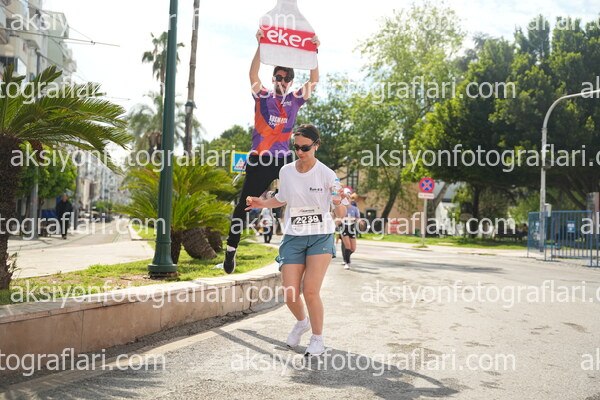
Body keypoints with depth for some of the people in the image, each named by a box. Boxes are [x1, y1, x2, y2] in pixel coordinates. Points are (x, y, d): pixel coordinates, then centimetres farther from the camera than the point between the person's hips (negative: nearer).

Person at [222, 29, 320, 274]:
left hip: (284, 159, 3)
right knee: (244, 204, -1)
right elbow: (253, 74, -9)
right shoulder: (262, 97, 6)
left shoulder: (294, 101, 12)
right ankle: (231, 249, 6)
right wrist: (260, 46, -19)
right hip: (259, 160, -2)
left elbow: (314, 80, 4)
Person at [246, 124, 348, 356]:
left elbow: (340, 215, -8)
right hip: (293, 237, 3)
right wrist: (262, 204, 5)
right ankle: (302, 322, 30)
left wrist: (338, 204, -30)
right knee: (290, 294, -5)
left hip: (321, 236, -3)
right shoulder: (286, 172, 2)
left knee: (310, 291, -14)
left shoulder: (327, 174, -8)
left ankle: (317, 339, 9)